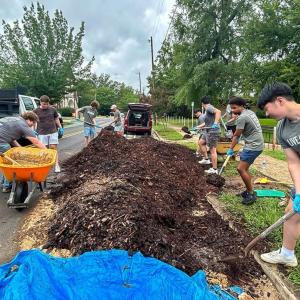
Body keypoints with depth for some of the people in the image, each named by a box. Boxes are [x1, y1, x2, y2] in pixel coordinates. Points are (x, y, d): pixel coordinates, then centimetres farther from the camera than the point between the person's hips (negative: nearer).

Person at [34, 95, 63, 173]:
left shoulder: (52, 109, 5)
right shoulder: (36, 111, 1)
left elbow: (56, 119, 17)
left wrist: (60, 128, 14)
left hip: (53, 132, 1)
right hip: (42, 133, 0)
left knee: (53, 148, -1)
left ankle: (56, 165, 2)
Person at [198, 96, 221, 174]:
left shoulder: (209, 108, -12)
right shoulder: (208, 109, 18)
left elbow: (218, 111, -30)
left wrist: (216, 123, -38)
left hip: (213, 131, -11)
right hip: (208, 131, 11)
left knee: (212, 150, -7)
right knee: (201, 142, 22)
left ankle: (214, 169, -1)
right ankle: (206, 159, 27)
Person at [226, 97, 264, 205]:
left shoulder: (242, 117, -16)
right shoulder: (250, 112, 12)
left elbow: (236, 135, -10)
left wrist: (230, 149, 0)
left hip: (253, 146, -10)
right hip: (255, 144, 10)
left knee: (241, 168, -12)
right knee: (244, 168, 14)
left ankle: (251, 194, -2)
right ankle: (249, 190, 23)